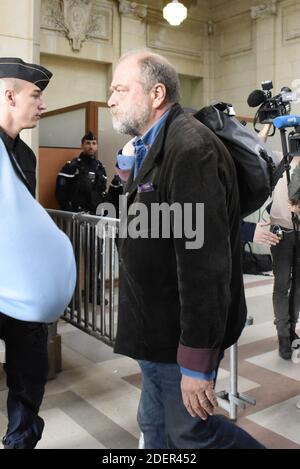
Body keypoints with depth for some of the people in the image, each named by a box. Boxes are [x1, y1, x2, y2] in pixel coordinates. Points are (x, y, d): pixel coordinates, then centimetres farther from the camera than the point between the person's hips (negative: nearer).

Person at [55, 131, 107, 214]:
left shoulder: (100, 168, 13)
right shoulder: (72, 166, -5)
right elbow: (60, 191, -9)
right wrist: (69, 212, -12)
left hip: (96, 213, 5)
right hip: (77, 214, -5)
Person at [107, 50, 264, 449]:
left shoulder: (190, 147, -22)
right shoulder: (152, 148, 10)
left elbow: (205, 262, -27)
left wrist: (196, 362, -24)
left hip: (183, 335, -9)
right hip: (157, 326, 9)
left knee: (191, 431, 8)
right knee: (155, 426, 21)